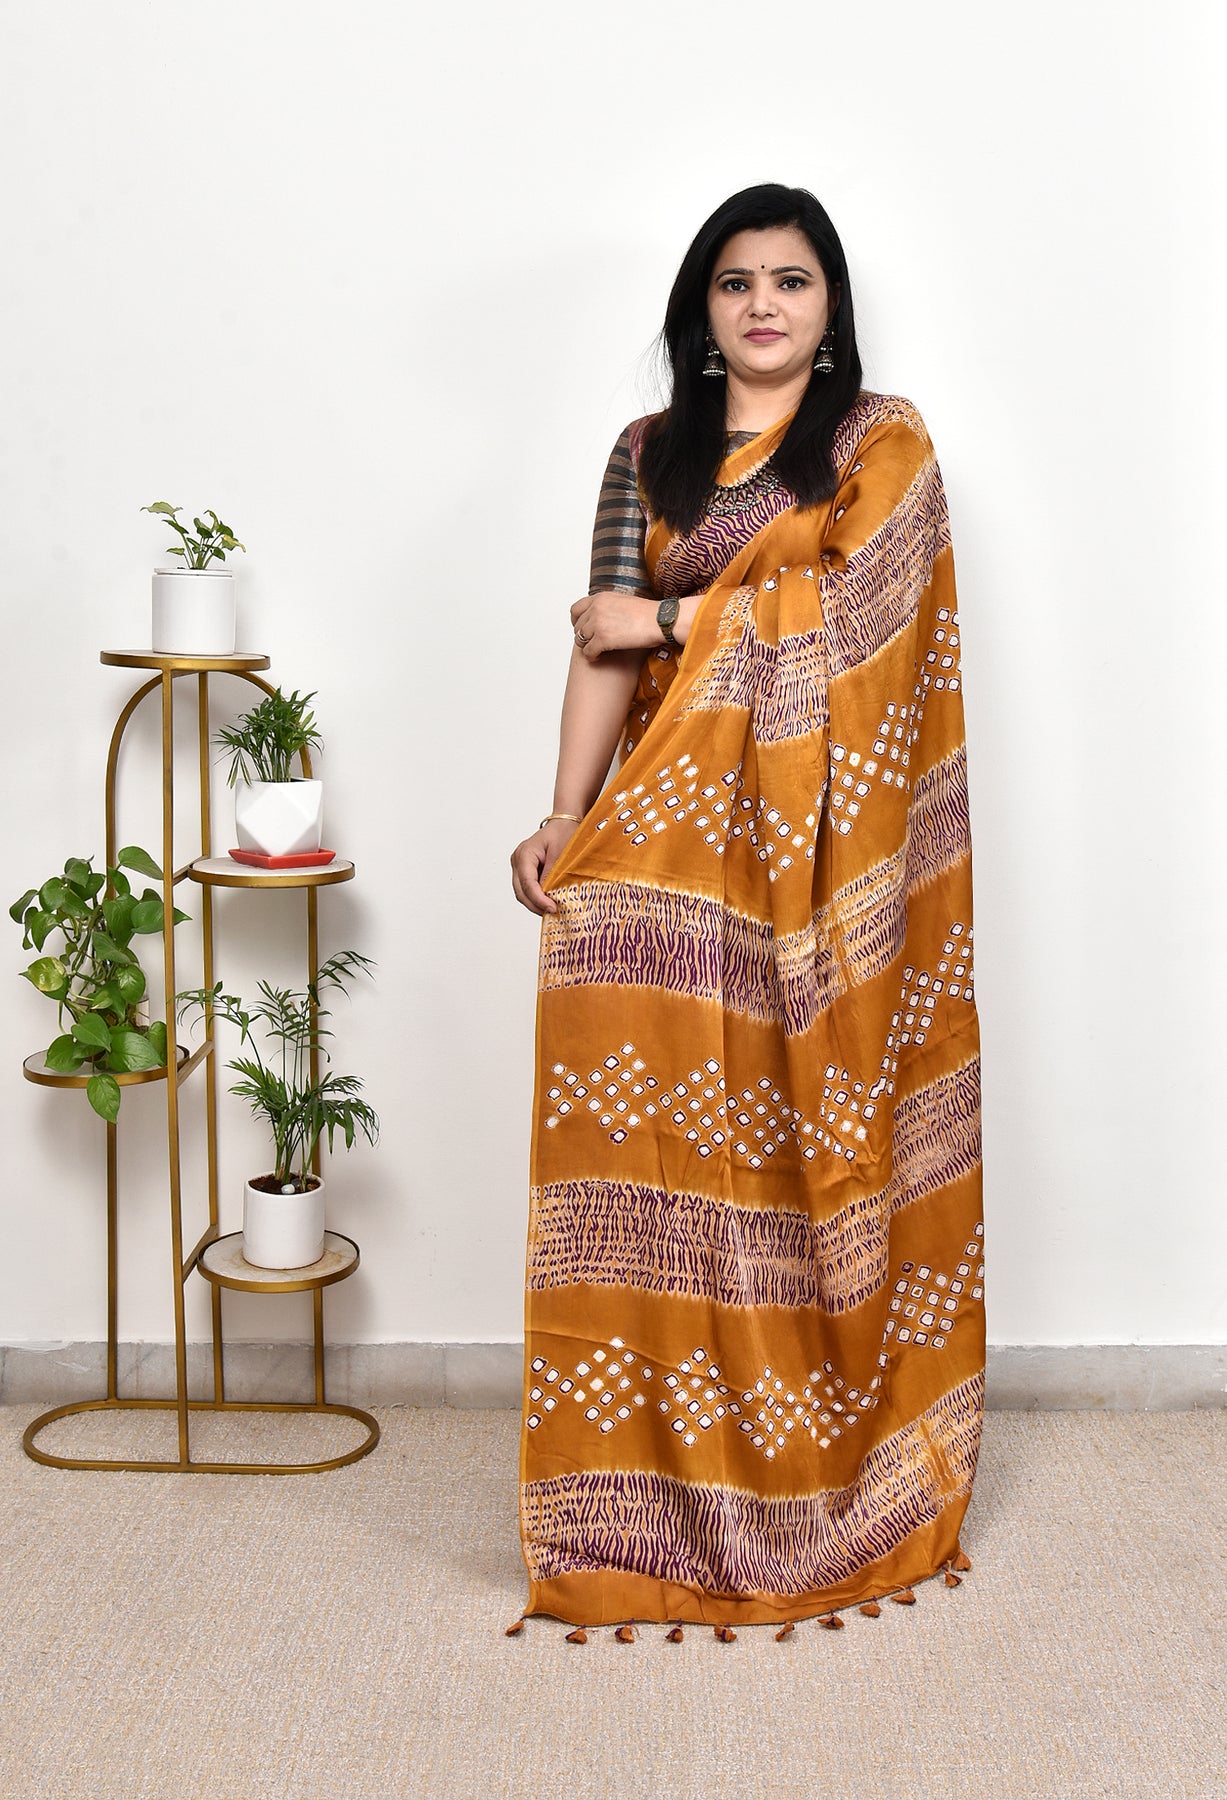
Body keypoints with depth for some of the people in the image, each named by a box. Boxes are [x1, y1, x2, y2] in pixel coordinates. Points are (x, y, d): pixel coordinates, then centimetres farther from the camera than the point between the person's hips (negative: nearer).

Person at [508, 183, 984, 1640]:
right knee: (656, 1140, -1)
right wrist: (564, 820, -9)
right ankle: (661, 1485, 13)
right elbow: (604, 645, 3)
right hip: (673, 837, 2)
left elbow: (852, 605, -10)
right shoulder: (649, 454, 13)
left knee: (811, 1135, 0)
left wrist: (670, 618, -6)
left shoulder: (884, 441, 6)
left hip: (821, 845, -2)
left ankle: (835, 1478, 17)